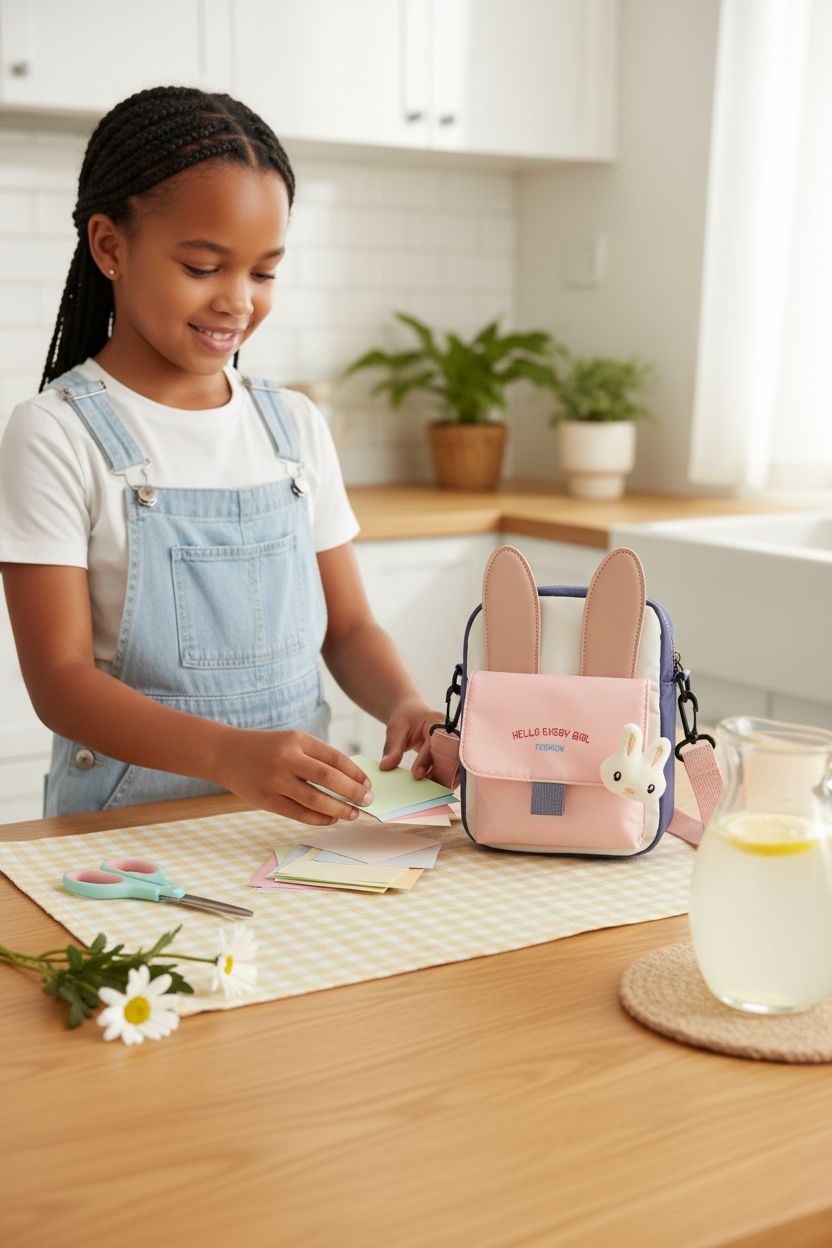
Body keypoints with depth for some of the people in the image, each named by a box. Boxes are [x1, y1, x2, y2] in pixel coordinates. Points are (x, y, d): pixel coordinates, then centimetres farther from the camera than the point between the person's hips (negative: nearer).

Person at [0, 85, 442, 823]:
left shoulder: (298, 428, 10)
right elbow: (59, 679, -11)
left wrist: (404, 704, -8)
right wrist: (230, 755, -27)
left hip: (295, 815, 4)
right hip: (127, 817, -3)